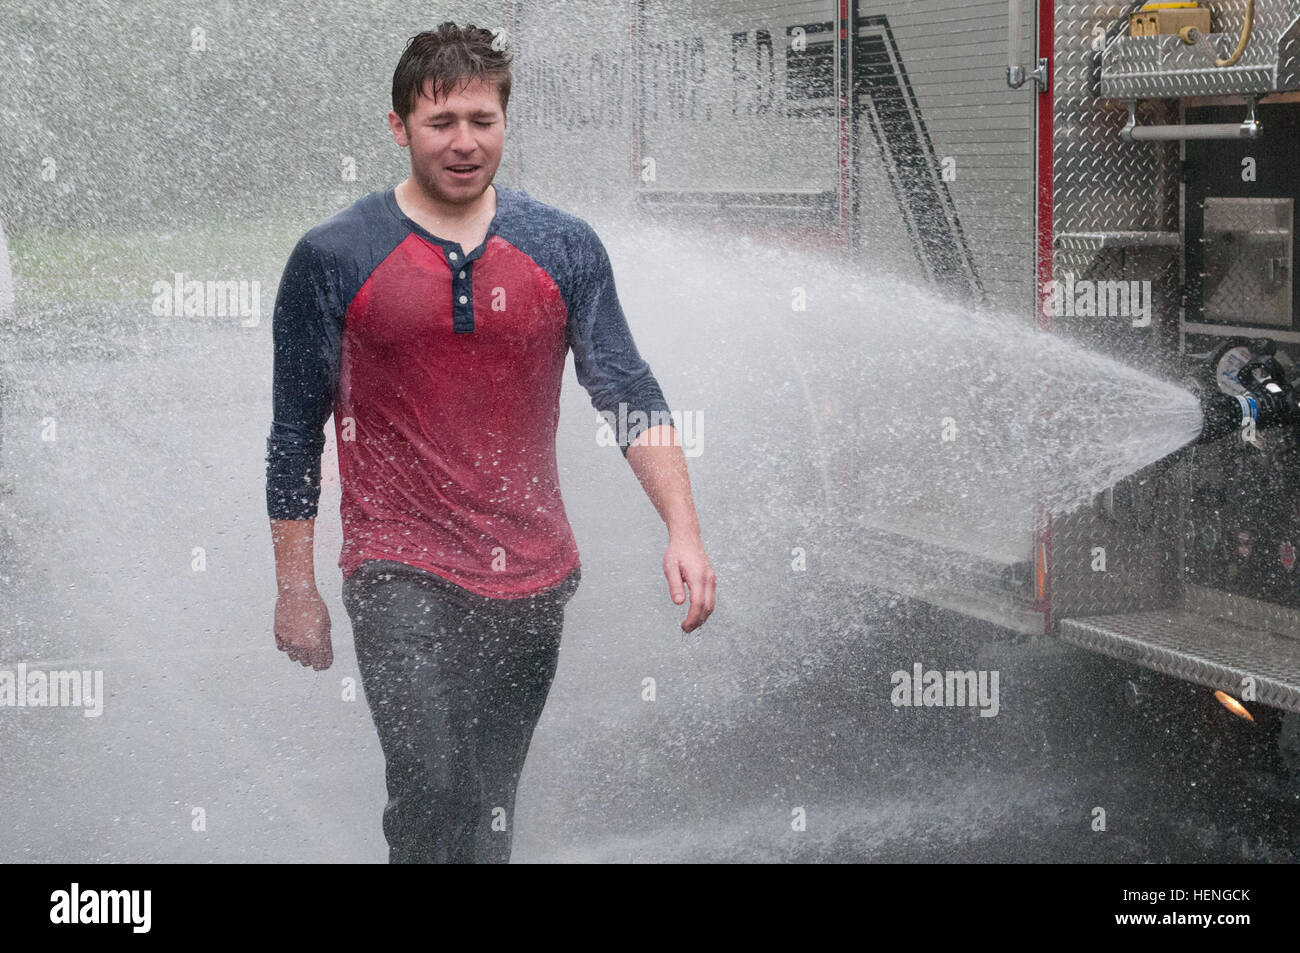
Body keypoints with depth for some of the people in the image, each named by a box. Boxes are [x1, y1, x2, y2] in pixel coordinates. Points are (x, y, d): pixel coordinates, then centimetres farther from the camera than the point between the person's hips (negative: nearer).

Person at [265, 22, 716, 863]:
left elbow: (632, 396, 3)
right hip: (401, 572, -3)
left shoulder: (566, 249, 4)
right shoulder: (332, 259, -3)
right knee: (434, 794, -18)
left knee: (493, 808, 13)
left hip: (533, 577, 3)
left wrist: (684, 530, -10)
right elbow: (296, 433, 3)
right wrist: (296, 589, 2)